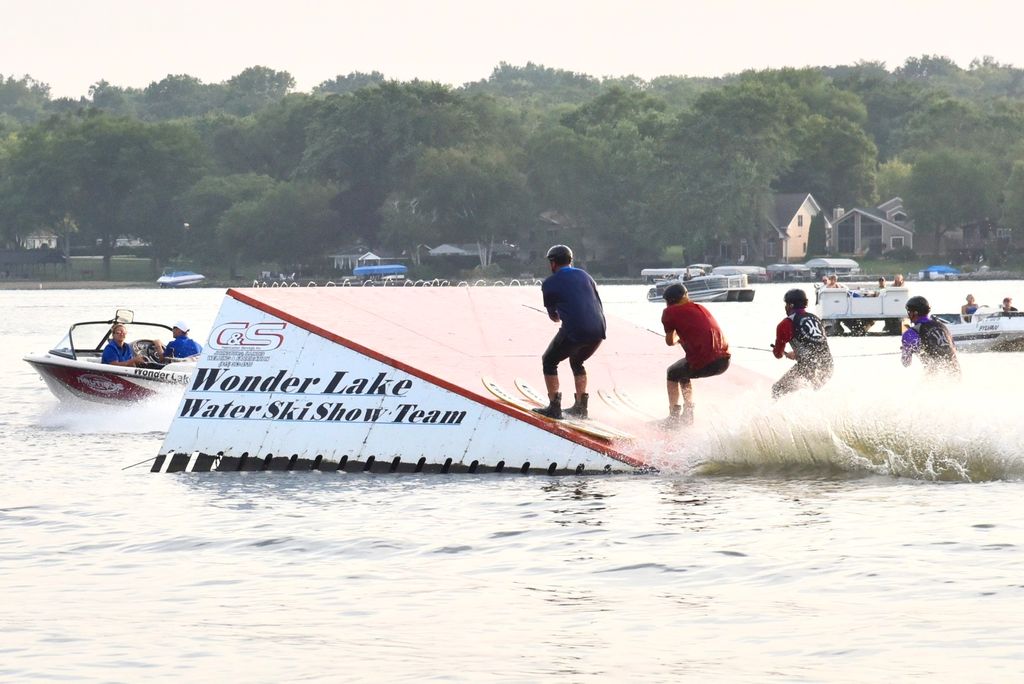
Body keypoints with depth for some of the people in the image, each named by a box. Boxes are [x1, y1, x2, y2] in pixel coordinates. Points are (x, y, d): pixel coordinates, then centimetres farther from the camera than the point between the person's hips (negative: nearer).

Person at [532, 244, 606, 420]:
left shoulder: (550, 282, 5)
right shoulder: (585, 276, 19)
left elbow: (553, 316, 14)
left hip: (574, 331, -6)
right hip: (598, 330, 6)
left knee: (549, 361, 16)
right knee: (577, 362, 30)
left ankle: (554, 407, 11)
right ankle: (580, 407, 26)